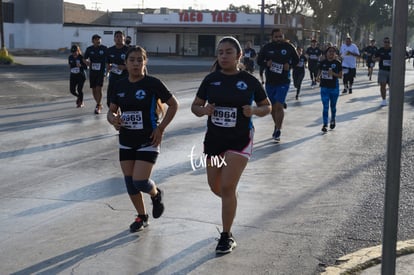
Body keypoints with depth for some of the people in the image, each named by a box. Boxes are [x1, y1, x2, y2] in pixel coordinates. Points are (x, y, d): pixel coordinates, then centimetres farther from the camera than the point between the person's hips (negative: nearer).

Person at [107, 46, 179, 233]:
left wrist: (161, 128, -9)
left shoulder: (153, 83, -11)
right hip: (126, 142, 5)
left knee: (140, 182, -12)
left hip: (148, 141, -5)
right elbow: (111, 111, 10)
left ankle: (156, 194, 24)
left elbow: (174, 105, -4)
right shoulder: (120, 85, 2)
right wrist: (113, 119, -14)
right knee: (130, 183, 8)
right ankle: (142, 217, 29)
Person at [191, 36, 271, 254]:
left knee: (227, 187, -10)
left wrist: (254, 111, -16)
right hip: (214, 138, 4)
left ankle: (227, 237, 4)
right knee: (215, 187, 13)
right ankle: (230, 204, 48)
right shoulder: (211, 80, -1)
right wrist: (203, 110, -17)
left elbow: (267, 107, 5)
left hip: (239, 140, -3)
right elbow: (195, 106, 6)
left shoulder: (250, 81, -6)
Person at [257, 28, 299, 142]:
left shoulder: (288, 47, -2)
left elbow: (296, 60, 9)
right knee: (273, 107, 14)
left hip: (283, 82, -3)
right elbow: (259, 61, 7)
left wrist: (289, 65, -11)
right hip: (270, 81, 3)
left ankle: (278, 131, -6)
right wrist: (266, 63, -13)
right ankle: (277, 126, 34)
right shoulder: (267, 47, -1)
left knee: (279, 106, -13)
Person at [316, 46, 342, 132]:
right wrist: (318, 77, -8)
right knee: (325, 106, -5)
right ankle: (325, 124, -3)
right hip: (324, 87, 0)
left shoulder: (337, 63, -6)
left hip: (334, 87, 0)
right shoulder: (323, 62, 0)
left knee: (333, 106, 15)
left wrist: (333, 73, -21)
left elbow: (340, 75, -4)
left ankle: (333, 120, 40)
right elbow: (319, 71, 13)